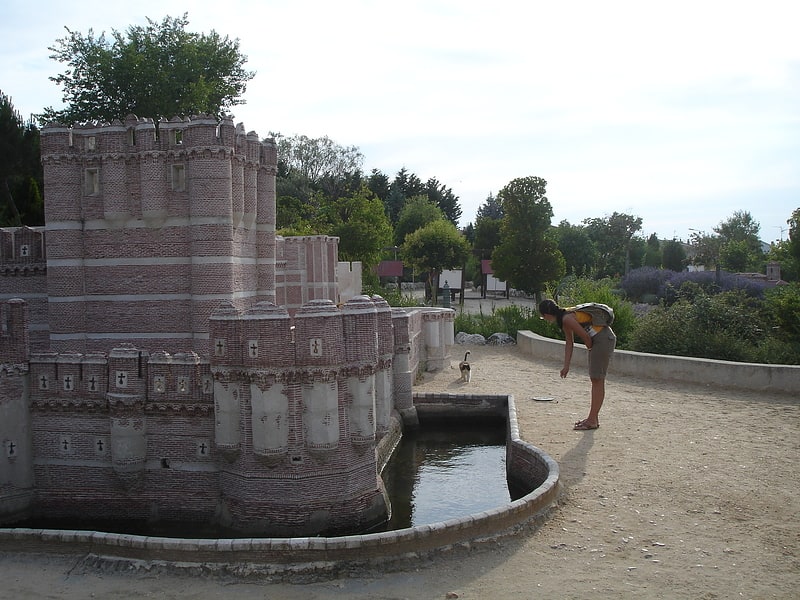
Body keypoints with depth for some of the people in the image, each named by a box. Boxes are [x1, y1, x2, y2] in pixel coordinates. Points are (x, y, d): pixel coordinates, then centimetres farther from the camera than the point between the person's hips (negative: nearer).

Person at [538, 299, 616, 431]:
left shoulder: (567, 319, -19)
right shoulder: (564, 318, 11)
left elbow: (586, 336, -16)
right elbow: (569, 343, 16)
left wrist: (590, 348, 5)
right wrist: (566, 366, 15)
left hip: (604, 339, -10)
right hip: (598, 340, 10)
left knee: (597, 380, -6)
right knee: (595, 379, 14)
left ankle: (592, 421, -2)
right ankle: (594, 418, 21)